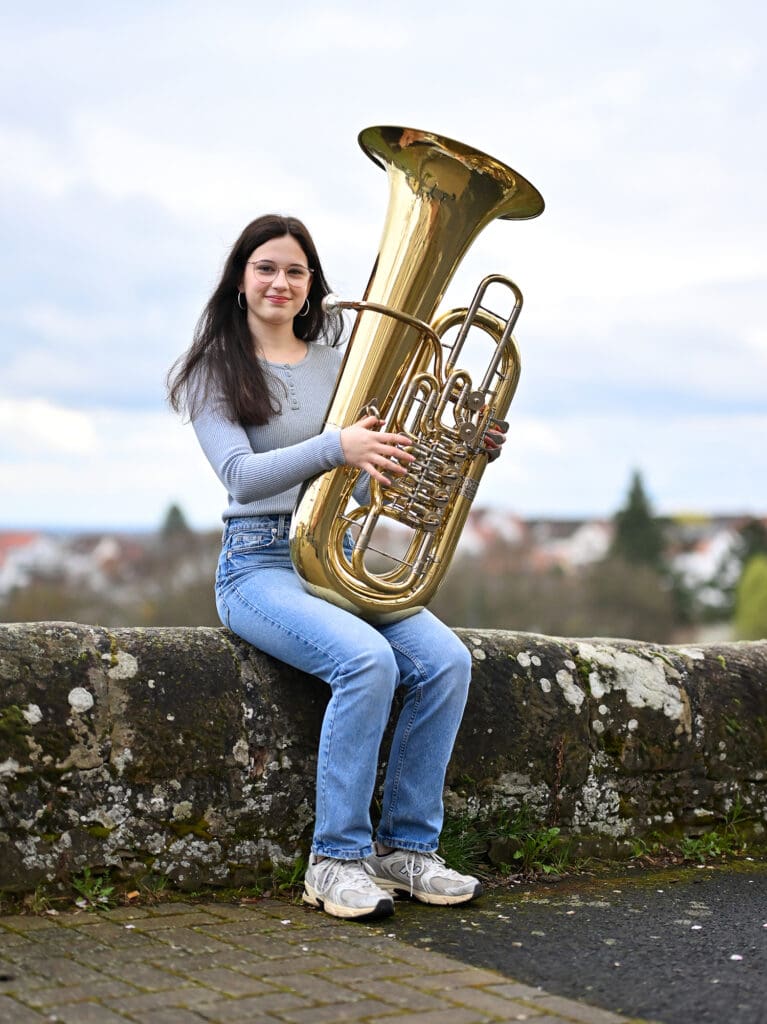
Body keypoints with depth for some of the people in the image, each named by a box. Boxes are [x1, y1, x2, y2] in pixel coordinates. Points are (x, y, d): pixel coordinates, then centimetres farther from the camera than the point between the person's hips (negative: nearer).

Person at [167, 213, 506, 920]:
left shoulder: (337, 358, 14)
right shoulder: (216, 371, 1)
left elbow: (389, 466, 15)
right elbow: (241, 476, -15)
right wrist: (336, 447, -30)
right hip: (261, 563, -5)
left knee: (446, 662, -19)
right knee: (367, 661, -31)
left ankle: (406, 847, -7)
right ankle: (337, 859, -18)